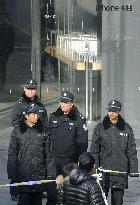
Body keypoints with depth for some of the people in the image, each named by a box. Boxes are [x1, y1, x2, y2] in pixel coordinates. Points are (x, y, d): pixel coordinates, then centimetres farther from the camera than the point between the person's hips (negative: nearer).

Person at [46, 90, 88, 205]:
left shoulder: (79, 119, -4)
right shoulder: (53, 116, 7)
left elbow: (82, 142, -4)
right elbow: (48, 136, 13)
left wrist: (80, 160, -8)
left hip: (71, 159, -2)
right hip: (55, 158, 2)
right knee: (52, 187, -5)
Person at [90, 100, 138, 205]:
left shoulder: (126, 128, 6)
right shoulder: (100, 128, 4)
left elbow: (132, 150, 9)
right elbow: (94, 150, 4)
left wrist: (133, 169, 2)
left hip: (121, 169, 1)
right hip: (104, 169, -1)